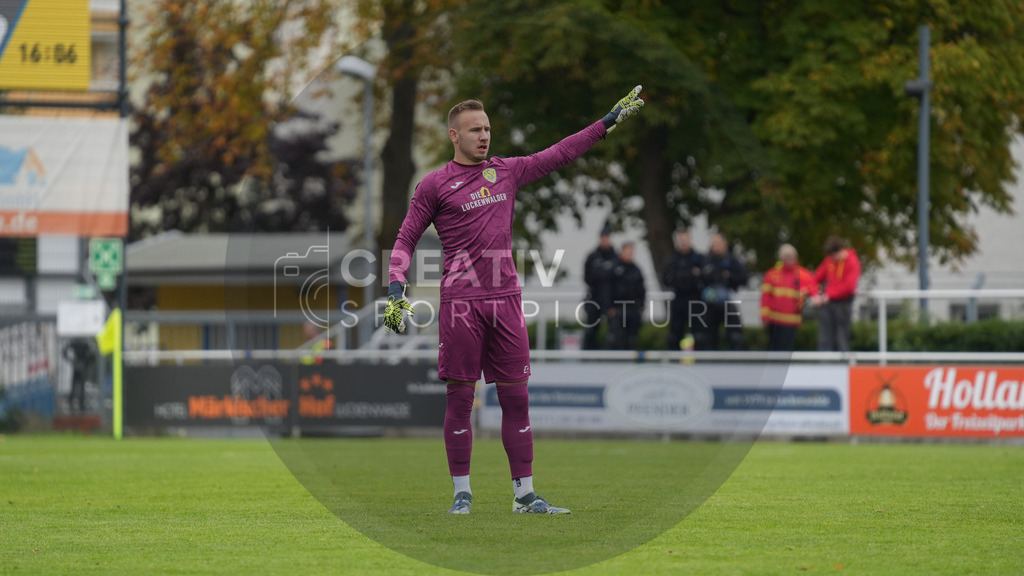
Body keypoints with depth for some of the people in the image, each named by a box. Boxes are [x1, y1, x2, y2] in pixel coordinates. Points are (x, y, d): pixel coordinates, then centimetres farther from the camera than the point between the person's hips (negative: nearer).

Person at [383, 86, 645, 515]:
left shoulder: (507, 172, 14)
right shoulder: (434, 185, 2)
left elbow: (560, 154, 22)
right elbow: (406, 240, 4)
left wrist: (609, 121, 23)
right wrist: (396, 287, -10)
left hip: (506, 299, 4)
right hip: (460, 302, -4)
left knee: (516, 399, 3)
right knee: (460, 399, -1)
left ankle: (524, 495, 7)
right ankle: (462, 493, 7)